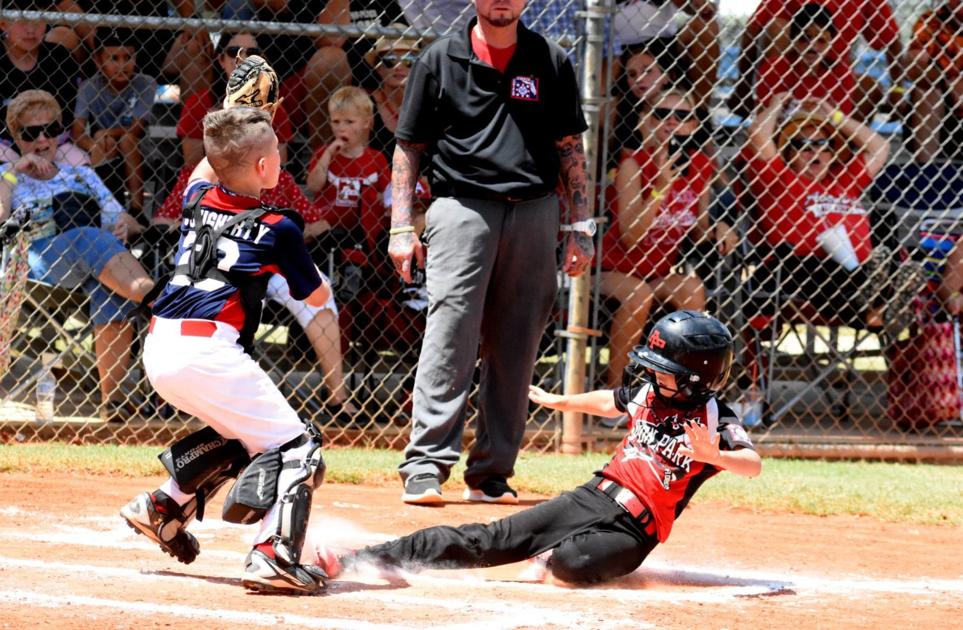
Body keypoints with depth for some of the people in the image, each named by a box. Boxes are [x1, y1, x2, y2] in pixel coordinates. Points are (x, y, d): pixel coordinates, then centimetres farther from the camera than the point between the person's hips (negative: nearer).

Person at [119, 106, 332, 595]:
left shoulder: (198, 201, 16)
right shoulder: (277, 228, -1)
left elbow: (205, 169, 44)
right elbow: (317, 298, 14)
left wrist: (235, 132, 45)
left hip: (159, 349, 8)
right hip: (207, 350, -8)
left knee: (240, 432, 29)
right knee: (296, 449, -5)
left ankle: (164, 506, 27)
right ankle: (273, 555, -26)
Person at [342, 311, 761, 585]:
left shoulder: (714, 420, -12)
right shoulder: (646, 392, 8)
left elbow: (753, 465, -26)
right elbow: (611, 402, 31)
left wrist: (715, 456, -45)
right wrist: (558, 402, 41)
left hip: (630, 532, -6)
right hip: (591, 497, 6)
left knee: (571, 561, -38)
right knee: (492, 539, -4)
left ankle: (544, 560, -1)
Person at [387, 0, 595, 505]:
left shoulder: (550, 63, 11)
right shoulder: (440, 60, 5)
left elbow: (569, 149, 13)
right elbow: (408, 147, 7)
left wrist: (580, 227, 6)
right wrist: (401, 228, 0)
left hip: (533, 213, 3)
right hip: (462, 210, -3)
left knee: (515, 349, 4)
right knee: (449, 336, -13)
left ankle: (491, 473, 11)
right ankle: (427, 466, -15)